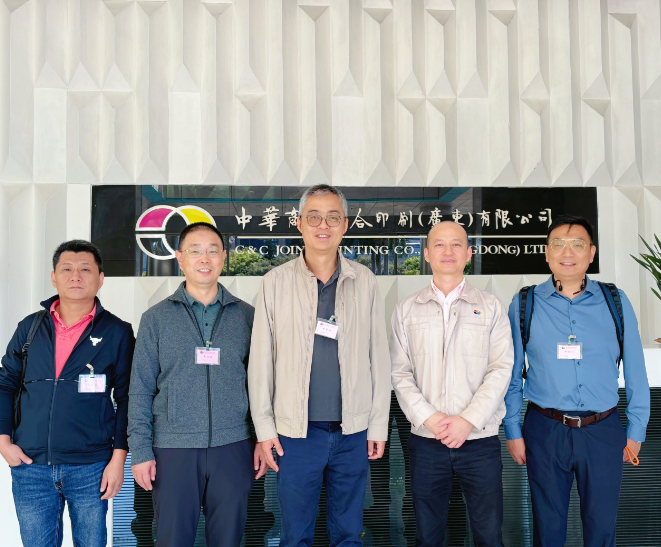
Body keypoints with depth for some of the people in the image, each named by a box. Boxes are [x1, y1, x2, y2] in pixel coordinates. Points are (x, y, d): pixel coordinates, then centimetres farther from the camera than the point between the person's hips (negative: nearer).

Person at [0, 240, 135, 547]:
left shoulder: (117, 333, -2)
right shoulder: (31, 327, 6)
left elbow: (127, 400, -2)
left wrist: (118, 458, -7)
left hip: (91, 468, -2)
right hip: (30, 467, 2)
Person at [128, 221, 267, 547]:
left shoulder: (246, 316, 6)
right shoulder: (156, 318, 4)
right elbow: (140, 390, 3)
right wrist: (140, 451, -3)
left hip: (232, 447, 1)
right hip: (173, 447, -1)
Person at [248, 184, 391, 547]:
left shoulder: (364, 281, 3)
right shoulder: (277, 282, -1)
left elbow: (378, 356, 5)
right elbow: (261, 359, 1)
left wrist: (379, 424, 4)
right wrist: (264, 426, -1)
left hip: (353, 431, 1)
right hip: (296, 431, -1)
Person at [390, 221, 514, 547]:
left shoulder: (491, 308, 6)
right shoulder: (407, 310, 7)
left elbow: (501, 370, -2)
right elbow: (400, 372, 2)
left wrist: (469, 420, -12)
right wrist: (428, 418, -11)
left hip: (480, 438, 0)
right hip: (426, 440, 1)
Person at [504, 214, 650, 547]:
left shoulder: (616, 303, 2)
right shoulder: (525, 304, -1)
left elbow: (635, 373, 5)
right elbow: (511, 374, 2)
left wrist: (636, 432, 4)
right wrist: (513, 431, 1)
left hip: (603, 432, 1)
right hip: (545, 431, -1)